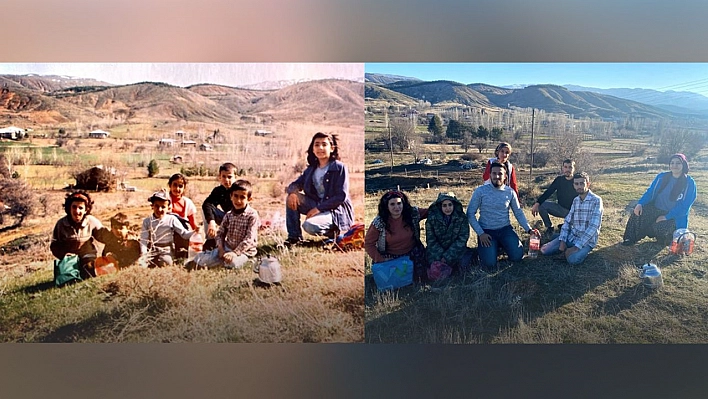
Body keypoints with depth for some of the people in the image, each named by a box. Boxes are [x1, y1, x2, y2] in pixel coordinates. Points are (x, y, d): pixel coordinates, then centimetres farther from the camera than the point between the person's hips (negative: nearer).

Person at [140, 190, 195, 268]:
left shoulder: (171, 219, -2)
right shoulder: (147, 221, 3)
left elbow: (184, 234, -6)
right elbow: (143, 240, -1)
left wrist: (194, 232, -27)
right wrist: (144, 255, -14)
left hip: (166, 251, -2)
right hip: (151, 251, 2)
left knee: (165, 261, -34)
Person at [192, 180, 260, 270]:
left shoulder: (252, 216, -13)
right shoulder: (229, 215, 4)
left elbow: (249, 239, -18)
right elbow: (220, 233, 7)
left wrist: (235, 252, -26)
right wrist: (221, 249, -11)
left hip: (244, 250, -4)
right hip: (227, 247, 4)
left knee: (232, 263, -34)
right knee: (206, 261, -16)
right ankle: (199, 258, 15)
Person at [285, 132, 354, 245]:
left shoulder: (340, 168, -10)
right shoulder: (311, 169, 9)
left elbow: (341, 196, -16)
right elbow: (295, 184, 10)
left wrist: (319, 208, -20)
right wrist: (293, 192, -16)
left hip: (336, 210, -6)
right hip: (317, 205, 6)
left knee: (309, 225, -31)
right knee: (292, 197, -12)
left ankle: (332, 230, 1)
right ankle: (294, 236, -5)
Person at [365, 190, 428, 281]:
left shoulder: (413, 214, -10)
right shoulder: (379, 223, -15)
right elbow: (368, 244, -9)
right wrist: (380, 260, -15)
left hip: (412, 255, 2)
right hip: (390, 258, -2)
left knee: (419, 277, -9)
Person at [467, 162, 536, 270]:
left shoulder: (510, 192, -1)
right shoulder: (480, 191, -9)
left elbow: (518, 213, 8)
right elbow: (470, 214, -7)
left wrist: (529, 229, -3)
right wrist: (480, 233, -14)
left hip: (505, 229, 3)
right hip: (486, 231, -3)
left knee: (517, 256, -15)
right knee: (489, 263, -20)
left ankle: (502, 245, 17)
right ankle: (490, 247, 16)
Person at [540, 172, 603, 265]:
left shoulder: (596, 200, -13)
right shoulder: (575, 200, 8)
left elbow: (593, 227, -21)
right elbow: (567, 221, 7)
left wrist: (577, 246, -25)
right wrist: (562, 241, -9)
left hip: (587, 240, -5)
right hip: (571, 236, 5)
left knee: (573, 259, -33)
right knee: (544, 250, -10)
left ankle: (582, 251, 0)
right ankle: (567, 249, 12)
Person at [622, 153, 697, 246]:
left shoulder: (689, 183, -8)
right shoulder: (661, 177, 3)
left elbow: (684, 206, -12)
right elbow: (650, 192, 3)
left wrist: (666, 217, -20)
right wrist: (640, 203, -18)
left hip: (674, 216, -3)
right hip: (655, 210, 3)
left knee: (659, 227, -31)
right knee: (638, 213, -25)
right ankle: (631, 238, -12)